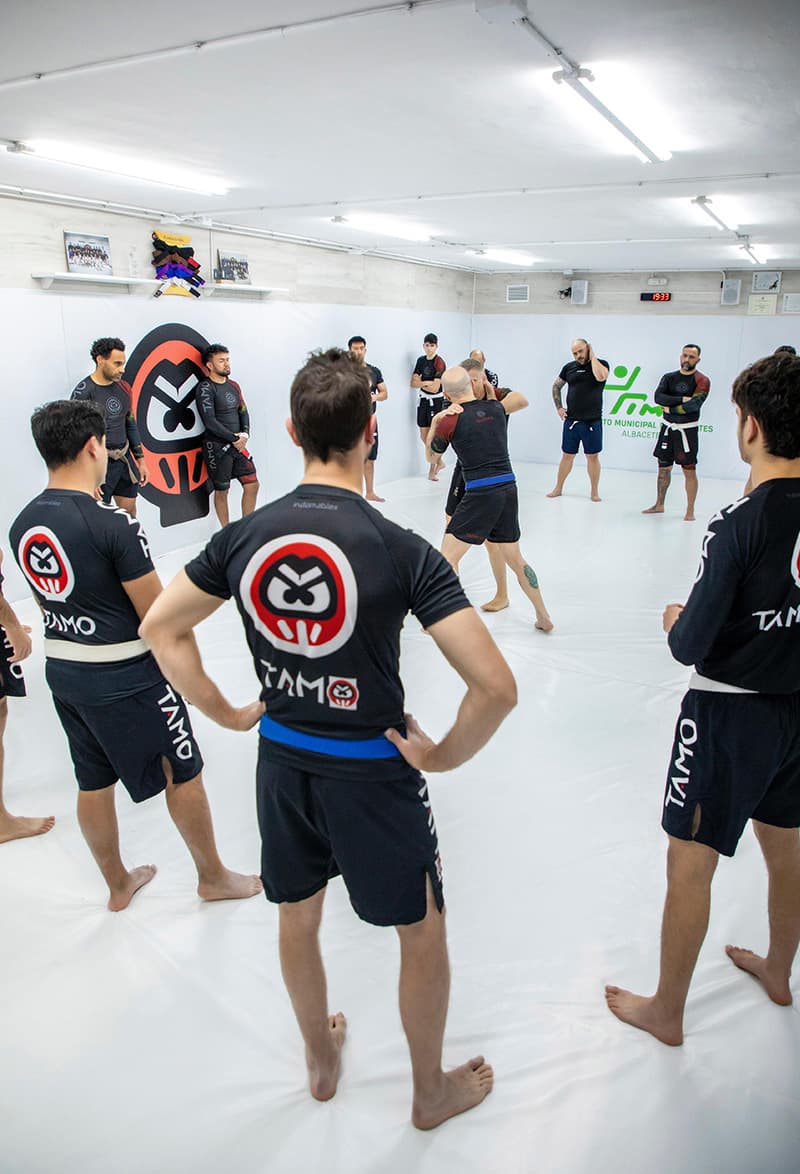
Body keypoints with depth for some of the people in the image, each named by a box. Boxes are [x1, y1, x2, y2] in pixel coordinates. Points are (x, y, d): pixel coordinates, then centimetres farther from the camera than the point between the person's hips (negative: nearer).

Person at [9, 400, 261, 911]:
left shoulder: (22, 525, 1)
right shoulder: (114, 524, -22)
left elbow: (48, 603, 11)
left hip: (63, 671, 8)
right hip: (127, 677, -7)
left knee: (94, 782, 20)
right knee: (183, 773, 12)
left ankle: (119, 884, 40)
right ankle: (213, 876, 30)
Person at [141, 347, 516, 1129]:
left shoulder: (244, 536, -9)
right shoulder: (401, 551, -22)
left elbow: (160, 627, 4)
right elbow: (496, 688, -26)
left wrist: (222, 711, 9)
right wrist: (443, 756, -10)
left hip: (282, 761, 5)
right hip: (372, 771, -4)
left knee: (297, 918, 27)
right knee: (423, 933, 20)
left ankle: (320, 1062, 52)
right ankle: (432, 1092, 43)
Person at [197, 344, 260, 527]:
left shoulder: (234, 385, 12)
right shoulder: (205, 388, -10)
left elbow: (243, 412, 14)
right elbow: (210, 421, -17)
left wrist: (245, 434, -5)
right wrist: (234, 438, -14)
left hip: (237, 444, 7)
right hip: (216, 447, -7)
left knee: (252, 484, 4)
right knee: (222, 490, 3)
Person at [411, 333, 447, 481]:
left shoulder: (439, 363, -13)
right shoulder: (421, 360, 7)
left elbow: (435, 388, -19)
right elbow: (413, 383, 2)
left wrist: (421, 382, -6)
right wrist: (427, 382, -13)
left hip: (436, 401, -7)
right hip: (423, 400, 7)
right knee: (423, 436, 9)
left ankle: (432, 470, 9)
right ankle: (439, 462, 27)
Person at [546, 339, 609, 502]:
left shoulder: (601, 364, -1)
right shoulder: (569, 367, 7)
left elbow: (600, 377, -25)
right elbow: (556, 386, 18)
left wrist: (592, 356, -12)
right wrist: (558, 407, 7)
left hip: (592, 421, -2)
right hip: (571, 420, 2)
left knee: (593, 456, 4)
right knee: (567, 455, 9)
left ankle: (595, 491, 14)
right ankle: (558, 488, 19)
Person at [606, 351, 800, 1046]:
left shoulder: (738, 525, -24)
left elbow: (690, 646, -21)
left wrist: (676, 622, -1)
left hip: (730, 712, -7)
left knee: (690, 864, 8)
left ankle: (666, 1011, 26)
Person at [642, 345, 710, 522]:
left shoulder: (702, 380, -6)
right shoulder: (669, 377, 7)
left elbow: (694, 405, -20)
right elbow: (658, 397, -10)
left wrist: (670, 408, -11)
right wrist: (682, 399, -18)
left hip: (687, 429, -5)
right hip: (668, 427, 5)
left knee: (689, 470, -3)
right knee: (663, 467, 12)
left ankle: (690, 510, 3)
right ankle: (659, 505, 24)